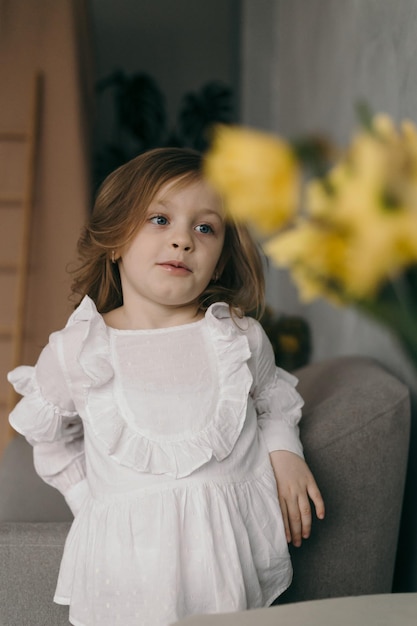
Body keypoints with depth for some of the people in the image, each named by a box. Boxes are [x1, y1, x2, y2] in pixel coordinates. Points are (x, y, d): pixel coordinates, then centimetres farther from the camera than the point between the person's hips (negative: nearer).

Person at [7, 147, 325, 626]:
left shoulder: (241, 338, -1)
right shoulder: (75, 351, -3)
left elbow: (274, 403, 17)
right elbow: (50, 437, 12)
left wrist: (285, 452, 0)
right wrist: (93, 504, 5)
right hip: (129, 562, -1)